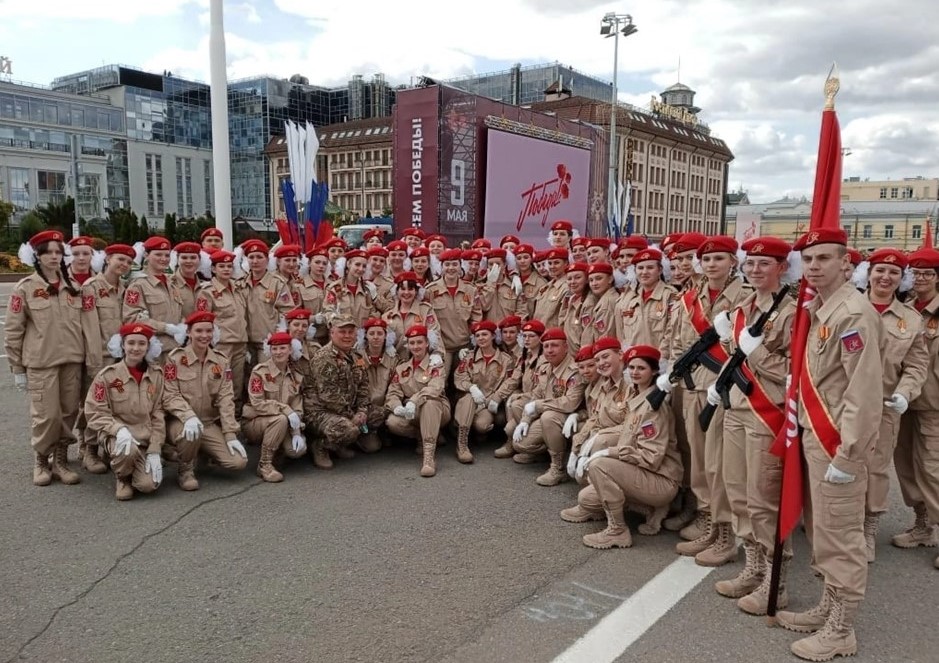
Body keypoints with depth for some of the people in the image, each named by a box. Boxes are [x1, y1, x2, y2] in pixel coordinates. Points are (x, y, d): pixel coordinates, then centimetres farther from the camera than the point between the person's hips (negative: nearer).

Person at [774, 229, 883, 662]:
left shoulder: (854, 313, -18)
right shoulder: (817, 310, 11)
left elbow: (865, 392, -22)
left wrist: (847, 455, -21)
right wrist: (811, 436, 15)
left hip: (838, 442, -9)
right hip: (815, 436, 9)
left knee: (839, 536, 2)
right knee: (821, 531, 18)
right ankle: (829, 608, 33)